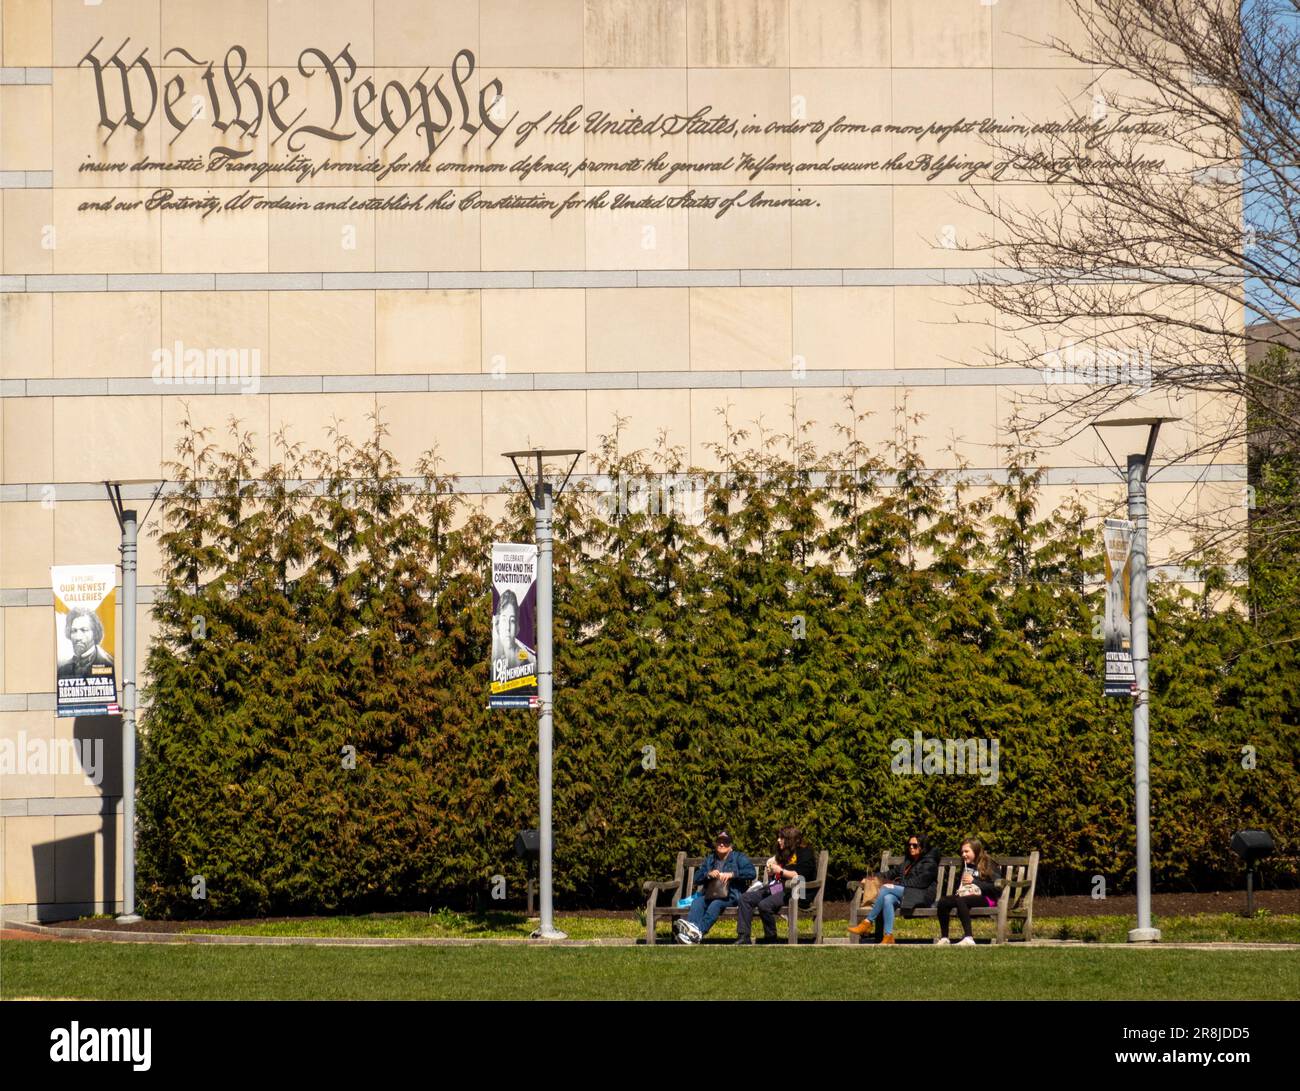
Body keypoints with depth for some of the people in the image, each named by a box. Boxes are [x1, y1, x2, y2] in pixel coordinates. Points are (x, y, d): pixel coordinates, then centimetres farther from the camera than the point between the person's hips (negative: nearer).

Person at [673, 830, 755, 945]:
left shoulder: (738, 857, 13)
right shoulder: (709, 859, 25)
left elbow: (751, 872, -3)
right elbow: (697, 878, 17)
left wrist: (731, 874, -13)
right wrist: (708, 874, -5)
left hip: (730, 895, -4)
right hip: (710, 894, 4)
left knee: (715, 904, -36)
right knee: (697, 902, -29)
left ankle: (698, 932, -58)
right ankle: (689, 928, -55)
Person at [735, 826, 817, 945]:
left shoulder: (805, 853, -1)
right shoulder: (784, 854, 27)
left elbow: (800, 875, -14)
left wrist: (780, 871, -8)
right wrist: (771, 872, 12)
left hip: (792, 890, -9)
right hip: (776, 888, 9)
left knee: (764, 905, -33)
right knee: (745, 898, -6)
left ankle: (771, 939, -17)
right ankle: (743, 937, -15)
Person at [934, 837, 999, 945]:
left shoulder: (987, 864, 0)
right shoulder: (966, 866, 23)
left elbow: (994, 887, -10)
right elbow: (959, 885, 34)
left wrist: (974, 881, -13)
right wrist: (958, 891, 10)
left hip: (984, 899, -7)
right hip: (964, 895, 7)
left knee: (961, 901, -38)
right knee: (943, 901, -19)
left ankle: (968, 938, -47)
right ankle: (944, 937, -19)